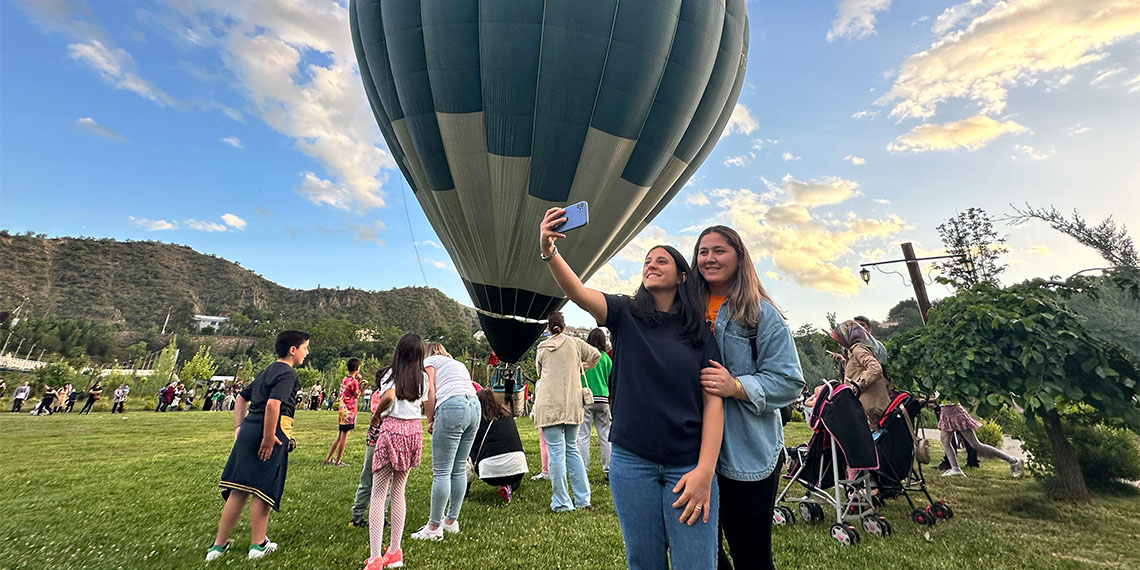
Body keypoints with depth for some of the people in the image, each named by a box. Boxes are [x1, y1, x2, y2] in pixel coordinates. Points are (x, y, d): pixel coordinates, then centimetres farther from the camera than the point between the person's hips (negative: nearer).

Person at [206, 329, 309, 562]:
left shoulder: (267, 370, 18)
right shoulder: (287, 373, -12)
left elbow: (241, 398, 24)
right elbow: (273, 404, -25)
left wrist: (239, 426, 21)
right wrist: (269, 438, -20)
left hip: (249, 428, 9)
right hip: (272, 431, -9)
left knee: (239, 489, 15)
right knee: (263, 489, 3)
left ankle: (219, 545, 22)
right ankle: (258, 544, 15)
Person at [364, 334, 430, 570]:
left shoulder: (393, 373, -5)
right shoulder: (424, 377, 7)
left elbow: (388, 396, -22)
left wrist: (376, 414, -4)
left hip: (392, 429, -4)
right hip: (414, 430, 5)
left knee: (378, 493, 4)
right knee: (398, 491, 16)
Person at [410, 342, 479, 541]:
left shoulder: (430, 361, 15)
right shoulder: (459, 364, 33)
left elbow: (430, 392, 0)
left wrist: (430, 420, 9)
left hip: (452, 406, -7)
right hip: (474, 405, 7)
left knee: (441, 471, -1)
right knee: (459, 469, 14)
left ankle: (434, 527, 7)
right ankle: (451, 521, 24)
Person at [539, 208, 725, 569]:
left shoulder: (700, 333, 2)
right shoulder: (626, 315, 1)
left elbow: (713, 403, -3)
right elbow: (579, 293, -18)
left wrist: (705, 471, -11)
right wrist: (548, 251, -35)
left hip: (688, 466, 0)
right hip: (632, 461, 1)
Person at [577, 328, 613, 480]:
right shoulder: (606, 357, 5)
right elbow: (611, 380, 8)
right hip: (603, 400, 3)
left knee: (583, 436, 2)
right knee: (605, 436, 10)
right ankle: (608, 470, 15)